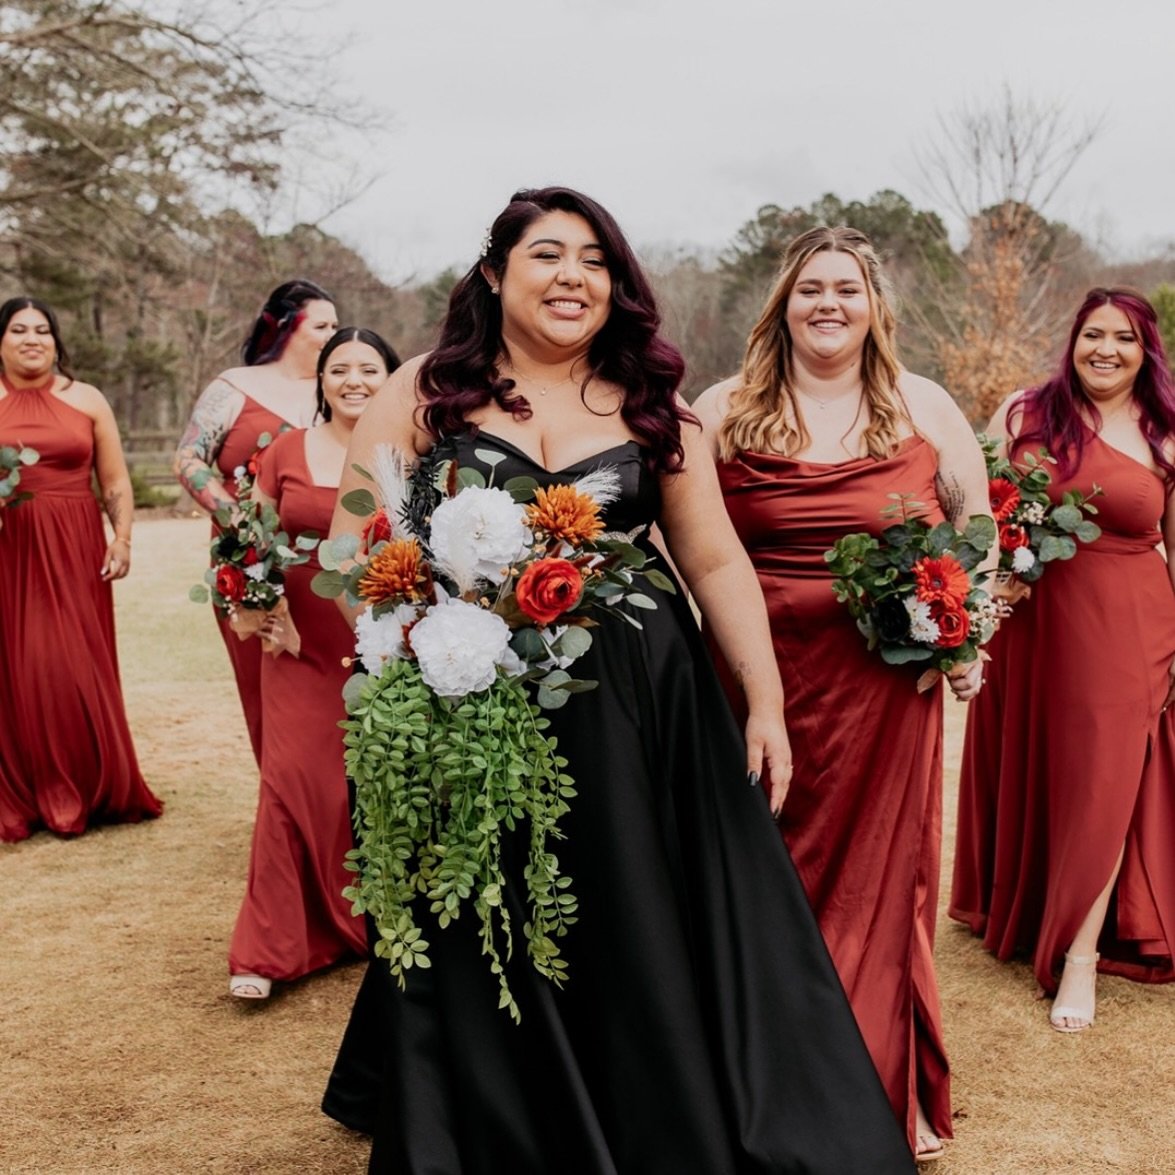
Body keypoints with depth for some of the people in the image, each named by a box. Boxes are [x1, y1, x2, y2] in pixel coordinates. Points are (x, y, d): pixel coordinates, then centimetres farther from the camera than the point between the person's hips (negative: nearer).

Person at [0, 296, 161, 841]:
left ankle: (86, 792, 13)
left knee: (80, 670, 0)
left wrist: (122, 536, -1)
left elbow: (116, 482, 11)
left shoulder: (86, 400, 11)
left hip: (75, 552, 1)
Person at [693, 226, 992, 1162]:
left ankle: (885, 1096, 26)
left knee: (878, 875, 9)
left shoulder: (925, 408, 6)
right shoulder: (725, 411, 3)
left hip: (885, 689, 1)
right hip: (757, 680, 0)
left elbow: (979, 522, 14)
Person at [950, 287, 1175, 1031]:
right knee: (1027, 773, 13)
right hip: (1030, 624, 1)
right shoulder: (1025, 412, 3)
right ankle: (1019, 914, 36)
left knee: (1102, 786, 0)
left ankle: (1080, 954, 10)